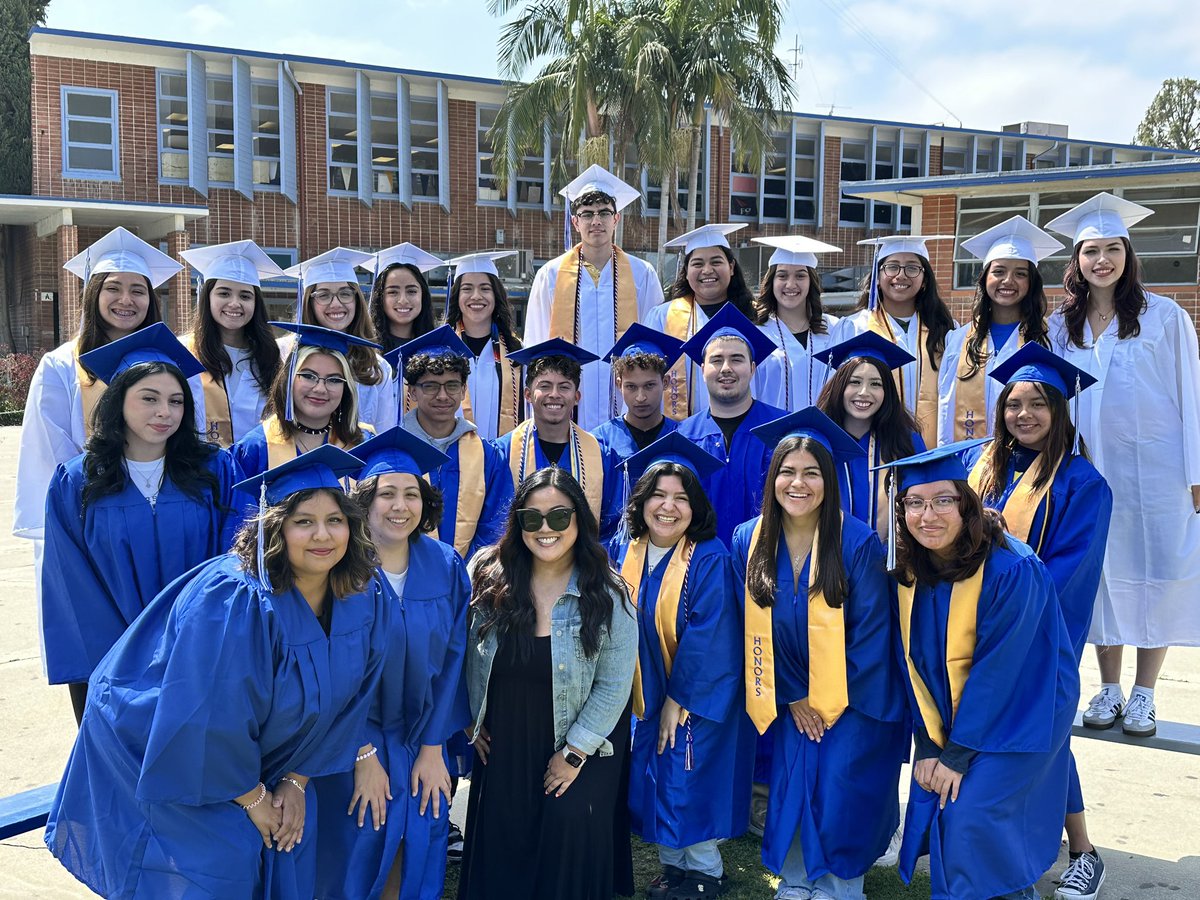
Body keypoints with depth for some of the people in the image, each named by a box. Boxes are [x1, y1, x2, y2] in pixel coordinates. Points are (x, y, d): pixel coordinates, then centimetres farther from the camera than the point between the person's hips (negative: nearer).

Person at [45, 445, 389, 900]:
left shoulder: (364, 598, -14)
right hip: (157, 747, -6)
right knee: (222, 859, -9)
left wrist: (296, 781, -4)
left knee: (290, 834, 2)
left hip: (256, 750, 6)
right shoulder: (232, 601, -34)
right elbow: (212, 719, -29)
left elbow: (344, 699, -3)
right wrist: (251, 797, -17)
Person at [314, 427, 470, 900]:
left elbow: (450, 657, -2)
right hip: (351, 744, -3)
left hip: (421, 746, 3)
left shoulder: (446, 566, -5)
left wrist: (433, 748, -5)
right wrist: (364, 755, -13)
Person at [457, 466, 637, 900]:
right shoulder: (490, 575, -10)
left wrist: (575, 752, -13)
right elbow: (470, 654, 2)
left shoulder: (607, 595, -16)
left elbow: (614, 684, -14)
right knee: (499, 846, 7)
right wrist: (472, 720, 3)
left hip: (579, 739, -2)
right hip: (503, 738, 3)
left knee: (569, 830, -11)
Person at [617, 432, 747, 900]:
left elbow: (706, 637, -20)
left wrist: (677, 700, -17)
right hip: (643, 698, 6)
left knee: (686, 781, 2)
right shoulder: (627, 554, -2)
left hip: (696, 698, -6)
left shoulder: (710, 559, -18)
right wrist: (651, 699, 2)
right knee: (652, 780, 13)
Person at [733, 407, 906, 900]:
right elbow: (753, 631, 0)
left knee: (838, 798, -3)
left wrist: (827, 700, -11)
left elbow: (872, 632, -13)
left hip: (853, 699, -3)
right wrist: (790, 699, -4)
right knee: (790, 793, 7)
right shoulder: (748, 541, -6)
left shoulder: (858, 543, -17)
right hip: (787, 701, 3)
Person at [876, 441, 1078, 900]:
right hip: (944, 720, 6)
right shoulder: (910, 572, -6)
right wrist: (927, 745, -8)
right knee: (931, 814, -1)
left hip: (1017, 717, -5)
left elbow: (998, 669, -22)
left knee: (970, 816, -16)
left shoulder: (1013, 570, -24)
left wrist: (959, 754, -18)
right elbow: (913, 663, -1)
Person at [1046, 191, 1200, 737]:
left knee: (1156, 575, 2)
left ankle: (1143, 695, 13)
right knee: (1102, 573, 7)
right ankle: (1109, 689, 19)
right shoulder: (1061, 326, 6)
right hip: (1091, 469, 3)